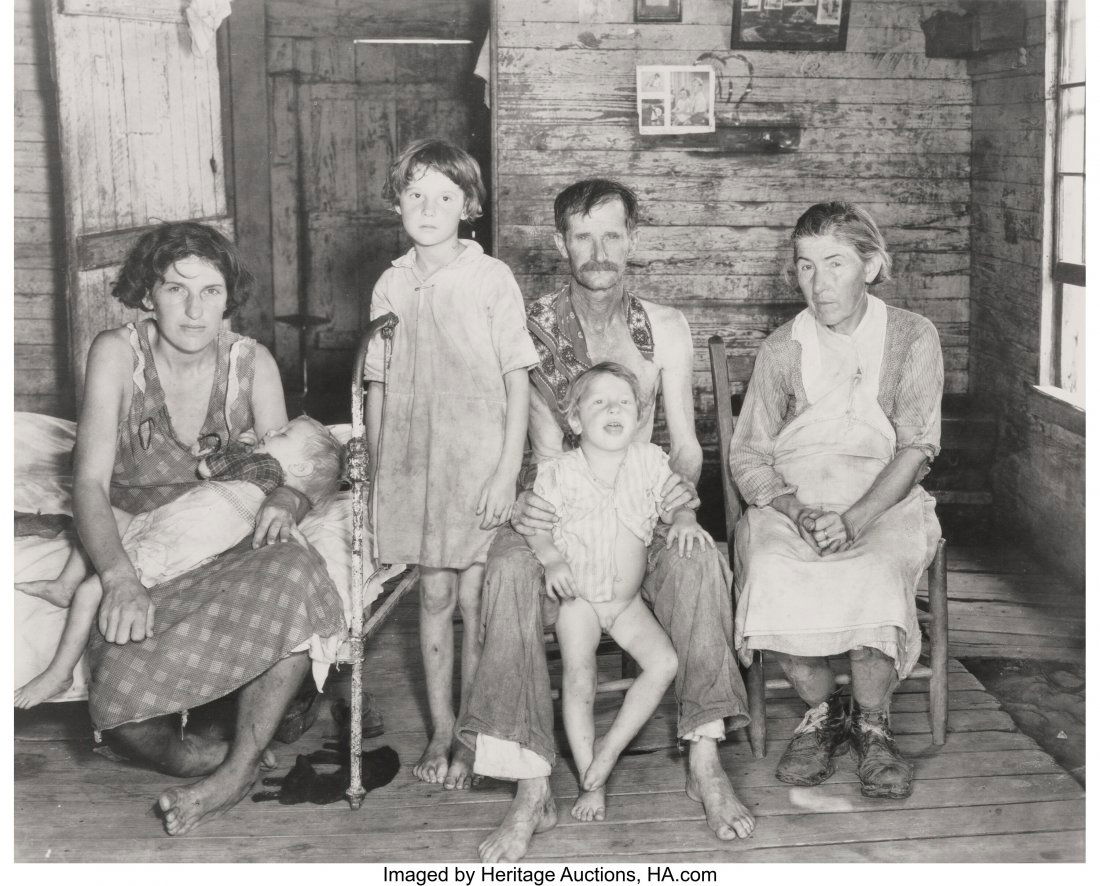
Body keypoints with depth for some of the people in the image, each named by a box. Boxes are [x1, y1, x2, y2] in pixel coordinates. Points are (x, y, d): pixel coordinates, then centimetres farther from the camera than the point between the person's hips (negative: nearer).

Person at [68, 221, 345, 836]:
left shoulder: (252, 362, 0)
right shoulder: (118, 353, -7)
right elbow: (90, 483, -14)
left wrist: (286, 502, -26)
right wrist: (120, 578, -32)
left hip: (228, 551, 2)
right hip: (136, 553, -2)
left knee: (297, 575, -35)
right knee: (124, 722, -30)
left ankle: (237, 769, -22)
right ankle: (235, 761, -3)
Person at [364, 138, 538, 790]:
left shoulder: (491, 278, -5)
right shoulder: (392, 286, 6)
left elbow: (517, 381, -6)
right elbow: (379, 387, 11)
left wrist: (507, 473, -11)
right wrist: (376, 472, 9)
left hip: (479, 462, -3)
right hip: (412, 463, 3)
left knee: (475, 600, 2)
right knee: (435, 595, 10)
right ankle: (441, 730, 23)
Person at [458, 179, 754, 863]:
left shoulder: (665, 329, 7)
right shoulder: (532, 327, 0)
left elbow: (685, 441, 5)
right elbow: (546, 447, -7)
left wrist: (684, 483, -18)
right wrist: (528, 502, -28)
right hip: (558, 508, -1)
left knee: (700, 561, -31)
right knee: (511, 568, -34)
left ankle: (705, 762, -23)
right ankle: (533, 790, -33)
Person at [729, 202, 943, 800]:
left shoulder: (911, 337, 2)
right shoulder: (782, 348, 7)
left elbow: (916, 448, -5)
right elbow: (748, 455, 5)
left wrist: (852, 520, -21)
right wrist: (797, 511, -15)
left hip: (884, 502, -1)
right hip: (791, 499, 2)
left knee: (874, 574, -34)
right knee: (770, 572, -31)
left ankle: (871, 724, -8)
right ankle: (819, 710, -6)